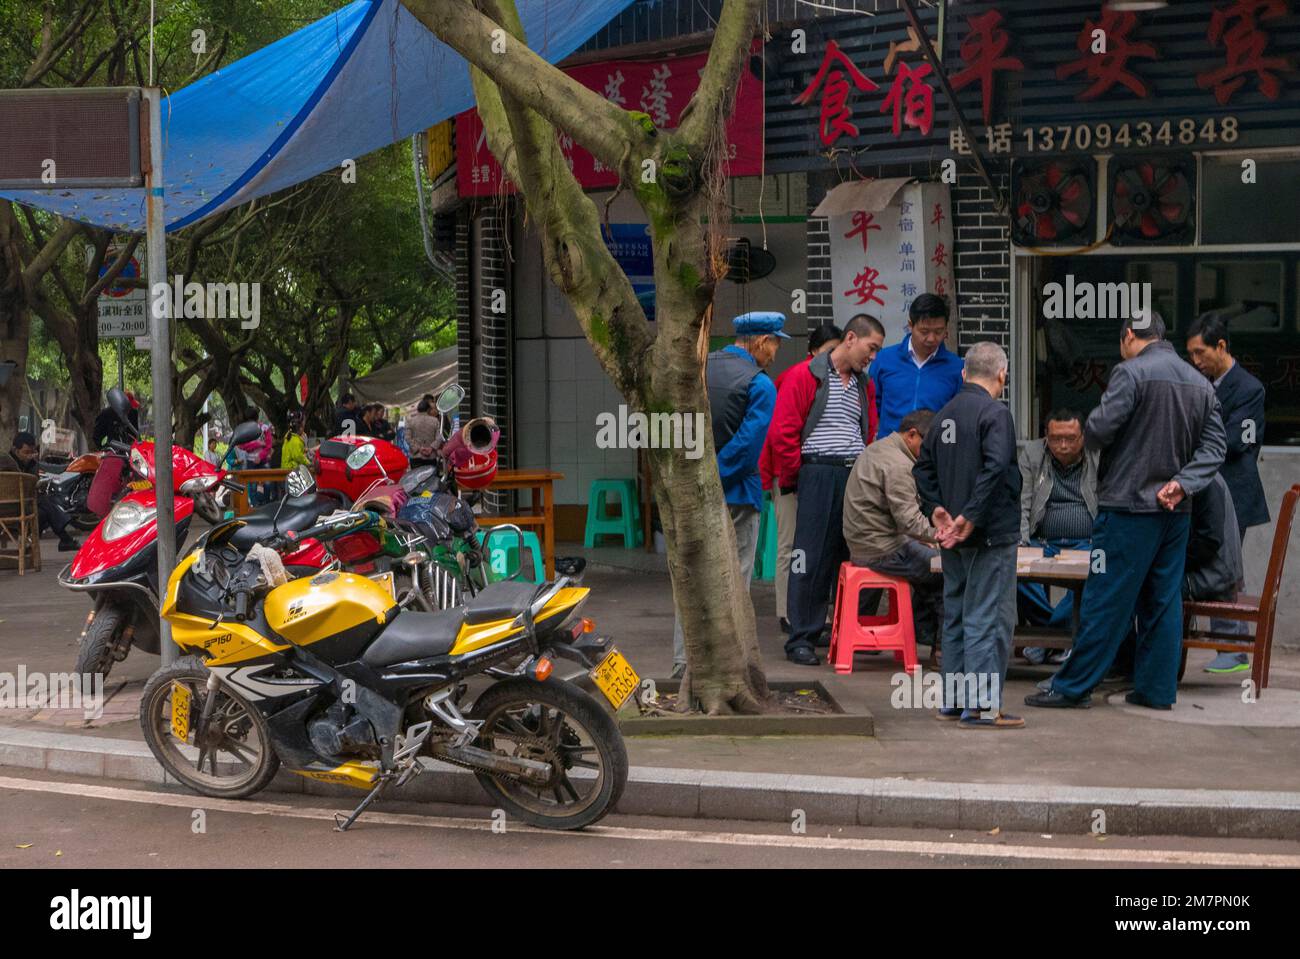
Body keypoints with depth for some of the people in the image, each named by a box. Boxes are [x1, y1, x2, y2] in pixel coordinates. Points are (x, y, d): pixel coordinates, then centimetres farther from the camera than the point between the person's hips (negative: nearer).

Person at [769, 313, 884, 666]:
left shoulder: (864, 385, 18)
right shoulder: (805, 376, -4)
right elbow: (783, 431, -7)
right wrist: (795, 477, -3)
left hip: (857, 476, 6)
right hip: (819, 474, -6)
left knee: (855, 555, 8)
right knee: (811, 558, -6)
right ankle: (801, 638, -1)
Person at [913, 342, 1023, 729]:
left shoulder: (944, 415, 12)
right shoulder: (995, 413, -13)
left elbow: (923, 467, 14)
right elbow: (995, 468, -24)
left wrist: (935, 509, 6)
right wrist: (970, 516, -21)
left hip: (954, 537, 8)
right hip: (991, 535, -8)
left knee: (956, 614, 15)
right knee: (989, 619, -4)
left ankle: (953, 700, 20)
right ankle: (981, 705, -5)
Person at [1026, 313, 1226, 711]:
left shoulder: (1131, 373, -11)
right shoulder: (1200, 383, 12)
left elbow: (1098, 430, -16)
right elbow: (1214, 447, 4)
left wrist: (1087, 432, 7)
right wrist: (1182, 483, -6)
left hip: (1128, 504, -7)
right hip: (1175, 512, 7)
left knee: (1105, 601, -3)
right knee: (1163, 601, 10)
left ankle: (1072, 688, 2)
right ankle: (1157, 689, 13)